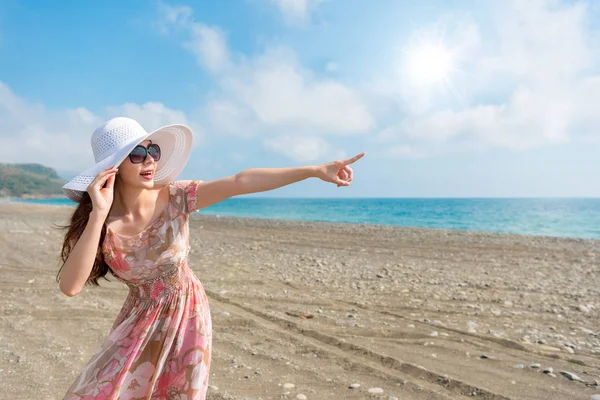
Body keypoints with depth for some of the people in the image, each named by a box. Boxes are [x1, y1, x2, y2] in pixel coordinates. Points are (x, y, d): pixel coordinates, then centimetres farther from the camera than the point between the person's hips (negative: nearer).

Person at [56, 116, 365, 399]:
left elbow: (241, 182, -27)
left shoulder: (174, 198, -19)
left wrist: (315, 170, -31)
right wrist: (98, 214, -36)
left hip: (187, 315, 0)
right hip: (141, 320, 1)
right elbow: (69, 286, -28)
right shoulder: (99, 221, -17)